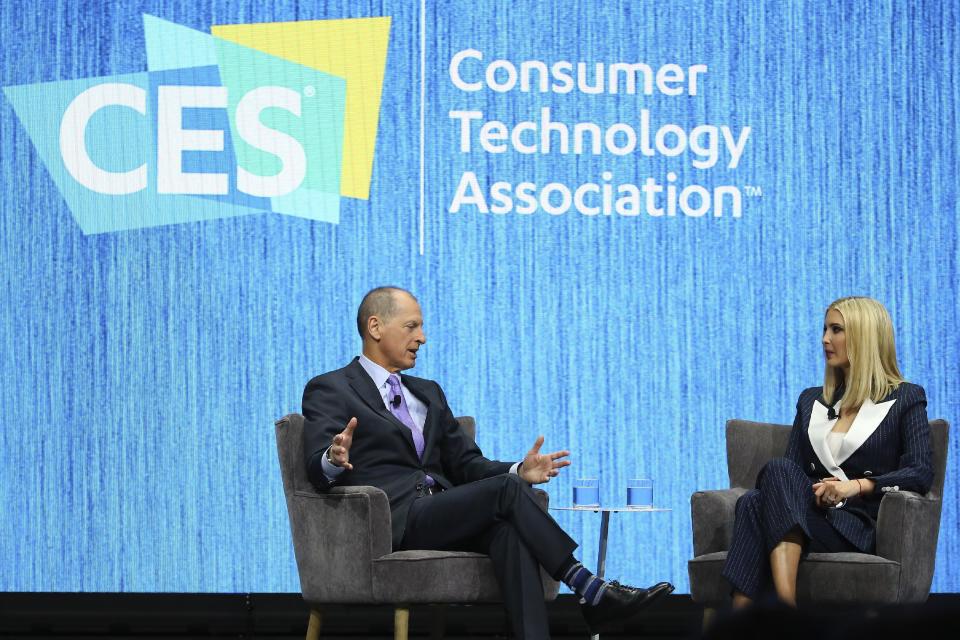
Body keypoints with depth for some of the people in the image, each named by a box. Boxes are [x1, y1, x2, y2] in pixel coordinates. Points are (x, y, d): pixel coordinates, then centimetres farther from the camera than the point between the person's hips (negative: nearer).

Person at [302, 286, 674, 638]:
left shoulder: (428, 393, 27)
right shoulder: (329, 391, 6)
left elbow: (466, 464, 22)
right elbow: (317, 470, -7)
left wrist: (518, 471, 3)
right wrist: (336, 461, -32)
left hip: (441, 516, 6)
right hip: (394, 519, -6)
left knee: (508, 528, -29)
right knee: (506, 490, -25)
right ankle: (591, 592, -24)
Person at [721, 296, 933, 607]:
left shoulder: (905, 398, 12)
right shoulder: (811, 401, 26)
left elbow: (921, 473, -2)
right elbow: (793, 468, 18)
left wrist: (858, 485, -18)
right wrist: (816, 490, -8)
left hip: (858, 526, -4)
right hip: (809, 510, 4)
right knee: (754, 500, -34)